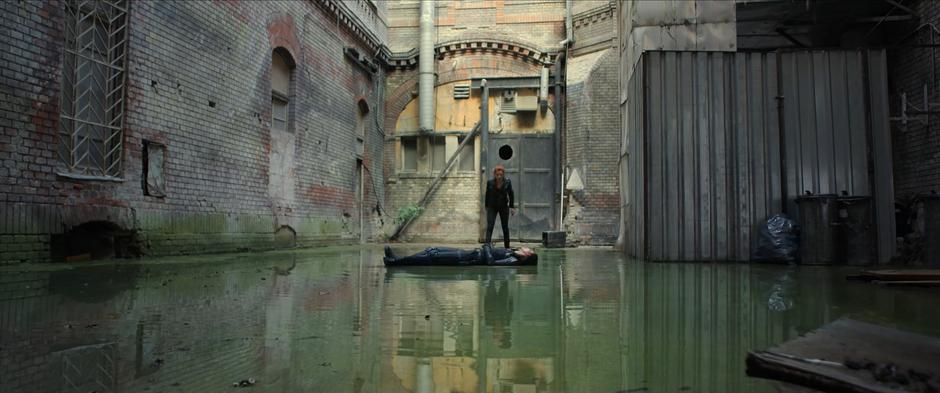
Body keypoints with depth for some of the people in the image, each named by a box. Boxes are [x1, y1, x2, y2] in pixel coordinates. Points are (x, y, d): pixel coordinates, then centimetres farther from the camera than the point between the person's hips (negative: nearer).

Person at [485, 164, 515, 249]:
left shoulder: (507, 182, -11)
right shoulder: (490, 183, -11)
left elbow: (511, 195, 1)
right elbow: (487, 195, 2)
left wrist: (512, 207, -2)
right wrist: (486, 206, 8)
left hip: (504, 207, 1)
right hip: (492, 207, -1)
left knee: (505, 228, 10)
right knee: (490, 226, -13)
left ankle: (507, 247, 23)